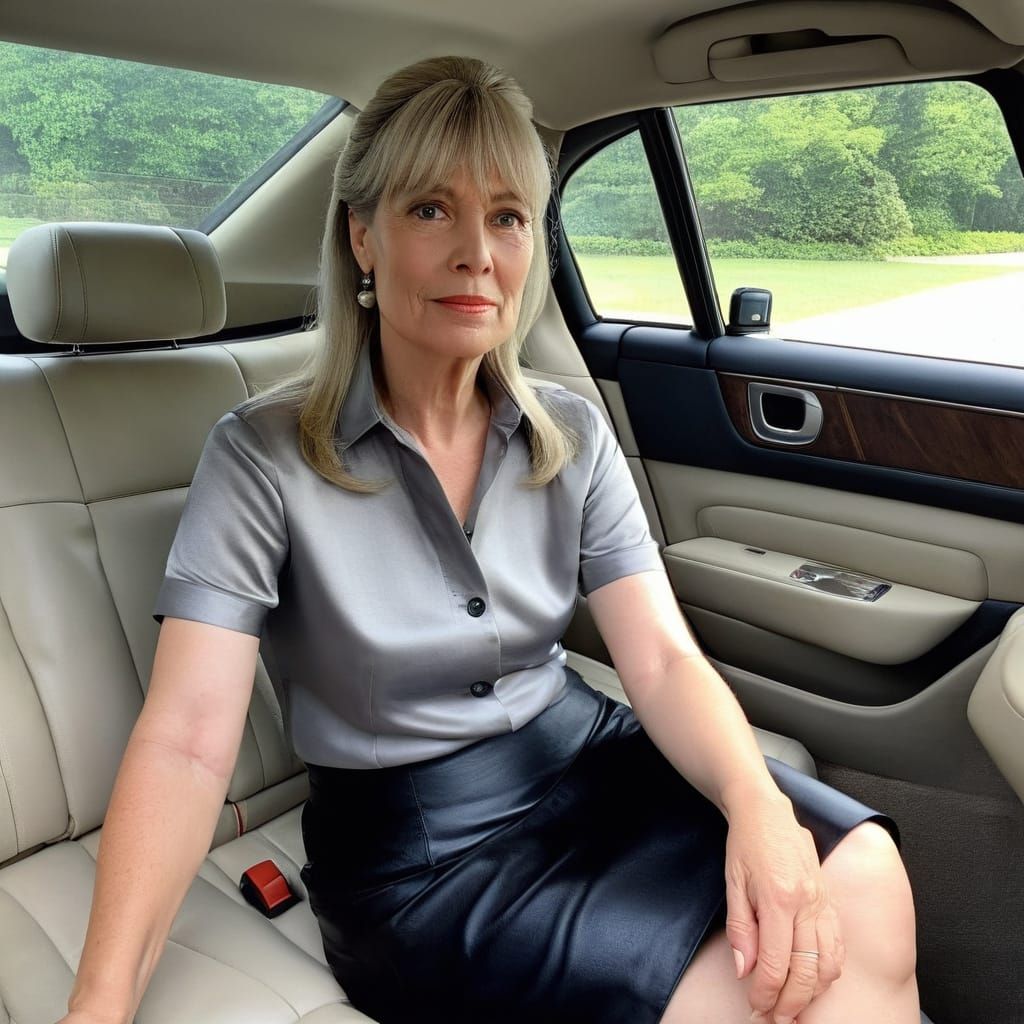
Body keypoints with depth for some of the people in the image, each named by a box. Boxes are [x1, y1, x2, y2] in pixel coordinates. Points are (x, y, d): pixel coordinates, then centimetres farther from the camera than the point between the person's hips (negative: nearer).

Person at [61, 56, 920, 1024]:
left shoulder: (574, 436, 0)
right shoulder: (263, 455, -12)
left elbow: (663, 660, -6)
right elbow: (186, 738, -18)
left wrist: (759, 804, -24)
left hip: (586, 762, 4)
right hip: (410, 845, -3)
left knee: (863, 889, -18)